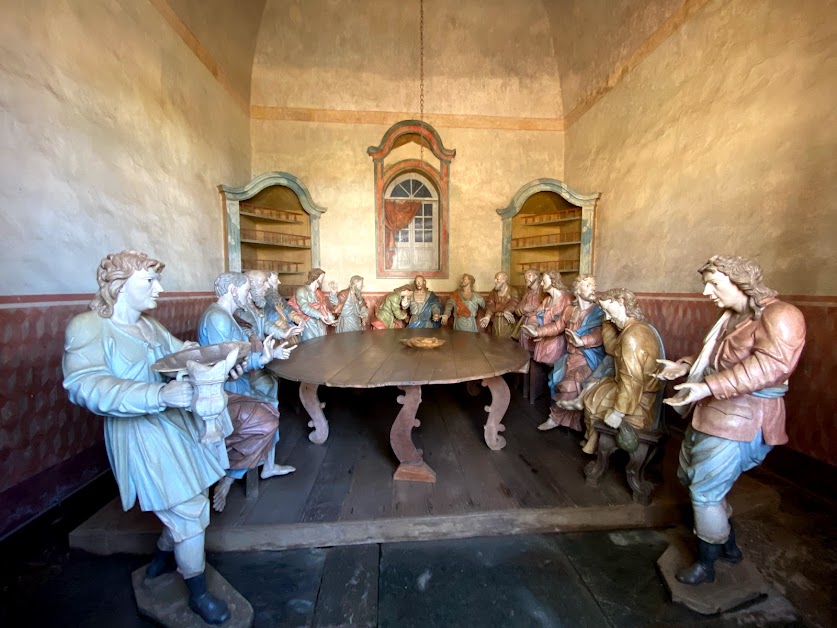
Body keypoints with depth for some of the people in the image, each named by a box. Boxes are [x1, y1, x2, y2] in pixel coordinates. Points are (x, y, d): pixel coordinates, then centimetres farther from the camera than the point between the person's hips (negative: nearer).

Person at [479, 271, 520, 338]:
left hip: (507, 321, -4)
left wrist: (506, 312, -36)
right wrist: (487, 317, -19)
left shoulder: (513, 291, -2)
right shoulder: (493, 292, 11)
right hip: (495, 321, 4)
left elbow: (514, 303, -18)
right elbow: (490, 305, -3)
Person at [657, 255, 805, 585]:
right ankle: (728, 544, 40)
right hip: (709, 414, 9)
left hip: (742, 421, -9)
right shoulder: (732, 316, 11)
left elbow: (769, 366, -32)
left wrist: (708, 387, -39)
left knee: (705, 492, -1)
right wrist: (685, 365, 10)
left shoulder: (779, 316, -16)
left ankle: (706, 564, 22)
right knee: (689, 476, 20)